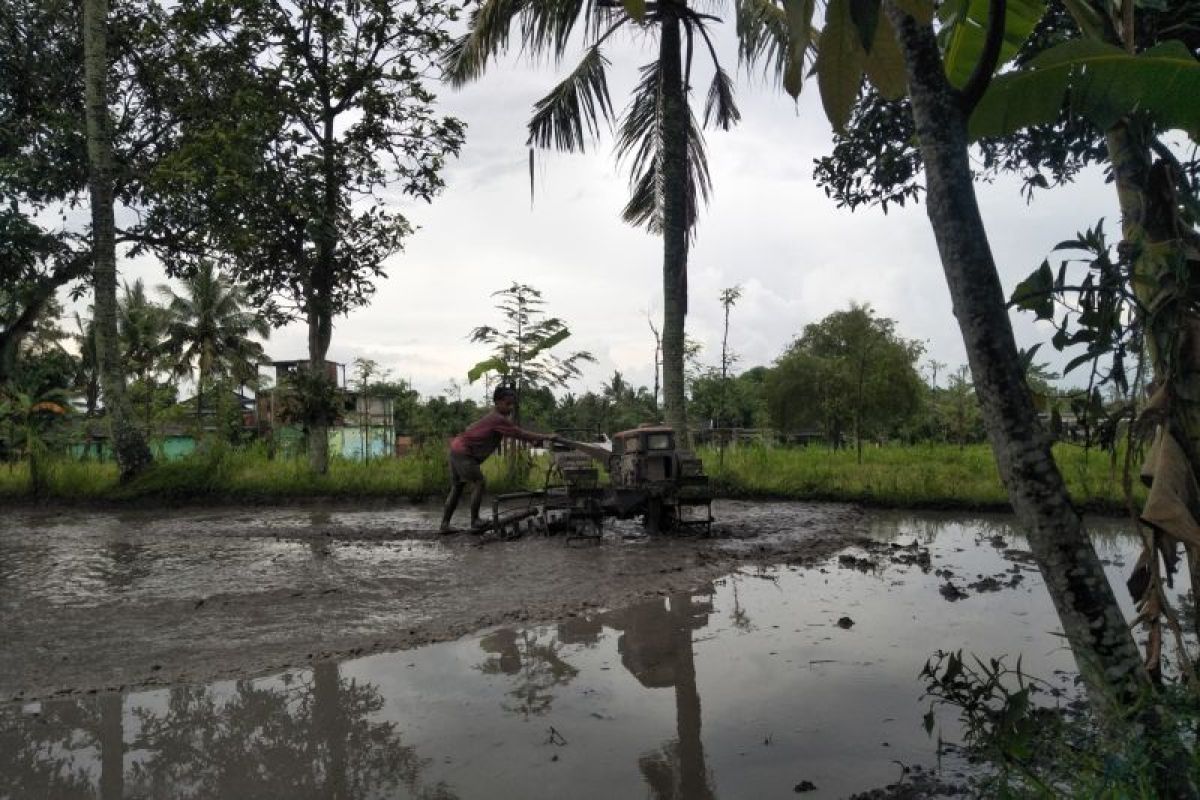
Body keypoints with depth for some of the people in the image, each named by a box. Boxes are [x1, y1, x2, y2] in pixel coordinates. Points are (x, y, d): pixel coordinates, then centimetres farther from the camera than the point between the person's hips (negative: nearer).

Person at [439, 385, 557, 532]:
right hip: (463, 452, -10)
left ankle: (444, 524, 13)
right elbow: (521, 434, -20)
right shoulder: (499, 419, -19)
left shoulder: (496, 418, 12)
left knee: (457, 488, 12)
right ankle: (474, 520, -2)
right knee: (479, 482, -9)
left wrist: (539, 438, 9)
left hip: (457, 450, 10)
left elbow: (517, 433, 17)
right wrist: (546, 437, -17)